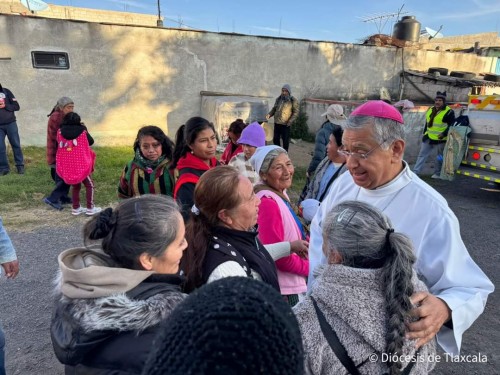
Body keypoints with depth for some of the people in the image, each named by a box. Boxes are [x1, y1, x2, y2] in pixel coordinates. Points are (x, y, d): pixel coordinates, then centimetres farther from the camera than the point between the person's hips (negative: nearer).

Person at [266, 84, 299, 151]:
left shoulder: (293, 100, -5)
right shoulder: (278, 99, 10)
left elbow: (296, 112, -7)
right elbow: (274, 108, 18)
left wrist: (290, 121, -19)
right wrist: (269, 114, -2)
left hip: (286, 124, -5)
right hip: (277, 123, 5)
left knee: (285, 141, 2)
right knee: (275, 139, 13)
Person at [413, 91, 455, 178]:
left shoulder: (448, 112, -11)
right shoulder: (430, 110, 11)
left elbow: (452, 125, -14)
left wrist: (444, 134, -25)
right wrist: (424, 133, 18)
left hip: (440, 139, -6)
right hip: (428, 137, 7)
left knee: (440, 157, 6)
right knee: (422, 154, 6)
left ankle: (437, 174, 17)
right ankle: (416, 172, 9)